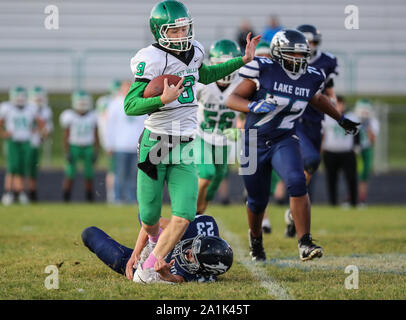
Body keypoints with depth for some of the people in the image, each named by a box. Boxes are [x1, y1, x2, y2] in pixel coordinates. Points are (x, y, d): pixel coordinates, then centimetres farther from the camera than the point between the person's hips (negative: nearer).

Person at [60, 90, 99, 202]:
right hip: (74, 147, -3)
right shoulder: (69, 116, -6)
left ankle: (89, 198, 9)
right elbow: (66, 136, -5)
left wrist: (95, 152, 1)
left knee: (89, 174, 1)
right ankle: (66, 198, 0)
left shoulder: (92, 116, 2)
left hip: (88, 148, 3)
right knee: (70, 174, -6)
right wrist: (67, 153, -10)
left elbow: (96, 136, 7)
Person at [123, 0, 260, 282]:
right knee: (150, 218, 8)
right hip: (155, 145, -5)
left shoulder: (193, 52, 5)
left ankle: (148, 270, -3)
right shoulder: (152, 60, -16)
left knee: (184, 216, -11)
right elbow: (130, 106, -20)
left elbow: (205, 76, 29)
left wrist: (243, 60, 24)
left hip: (184, 149, 5)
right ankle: (157, 242, 44)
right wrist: (163, 100, -36)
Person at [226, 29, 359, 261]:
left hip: (285, 141, 2)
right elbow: (232, 99, -11)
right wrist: (254, 106, -30)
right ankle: (255, 238, 42)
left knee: (297, 183, -26)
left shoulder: (311, 79, 0)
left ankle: (305, 244, -27)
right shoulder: (264, 71, -12)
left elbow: (318, 99, 25)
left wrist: (341, 119, 34)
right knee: (258, 200, 9)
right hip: (255, 143, -2)